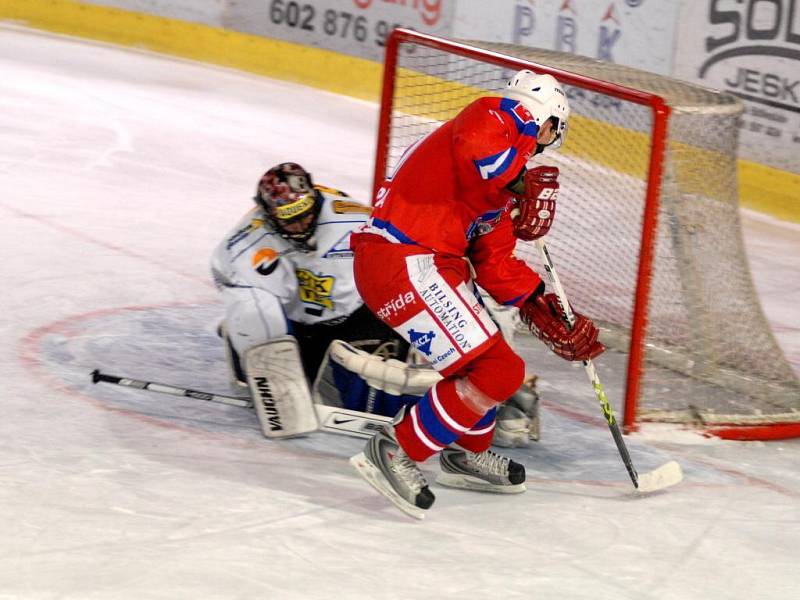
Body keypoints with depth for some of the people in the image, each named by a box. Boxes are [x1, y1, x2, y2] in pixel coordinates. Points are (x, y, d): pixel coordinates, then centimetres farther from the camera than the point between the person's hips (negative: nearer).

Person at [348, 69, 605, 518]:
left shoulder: (500, 182, 23)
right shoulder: (497, 117, -4)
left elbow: (496, 262, 21)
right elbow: (477, 144, -31)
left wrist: (546, 310, 15)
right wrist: (525, 185, -20)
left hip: (433, 264, 11)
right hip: (403, 263, -11)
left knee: (491, 358, 26)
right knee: (497, 371, -10)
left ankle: (468, 453, 46)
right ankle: (396, 454, -5)